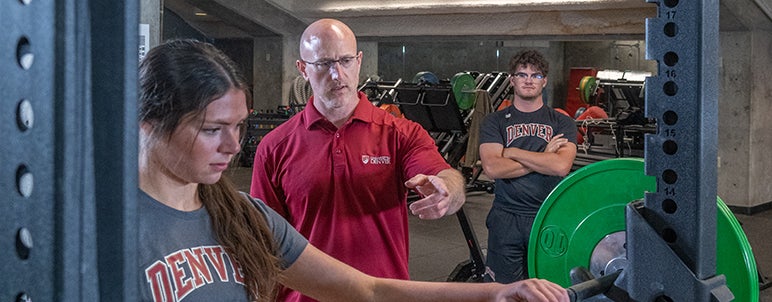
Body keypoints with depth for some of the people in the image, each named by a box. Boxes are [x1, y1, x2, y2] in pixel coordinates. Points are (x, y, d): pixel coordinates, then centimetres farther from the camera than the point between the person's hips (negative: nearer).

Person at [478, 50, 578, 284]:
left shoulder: (562, 123, 5)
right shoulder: (495, 122, 5)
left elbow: (562, 166, -13)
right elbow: (492, 167, -11)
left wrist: (512, 152, -9)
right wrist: (543, 157, -10)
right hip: (506, 218, 0)